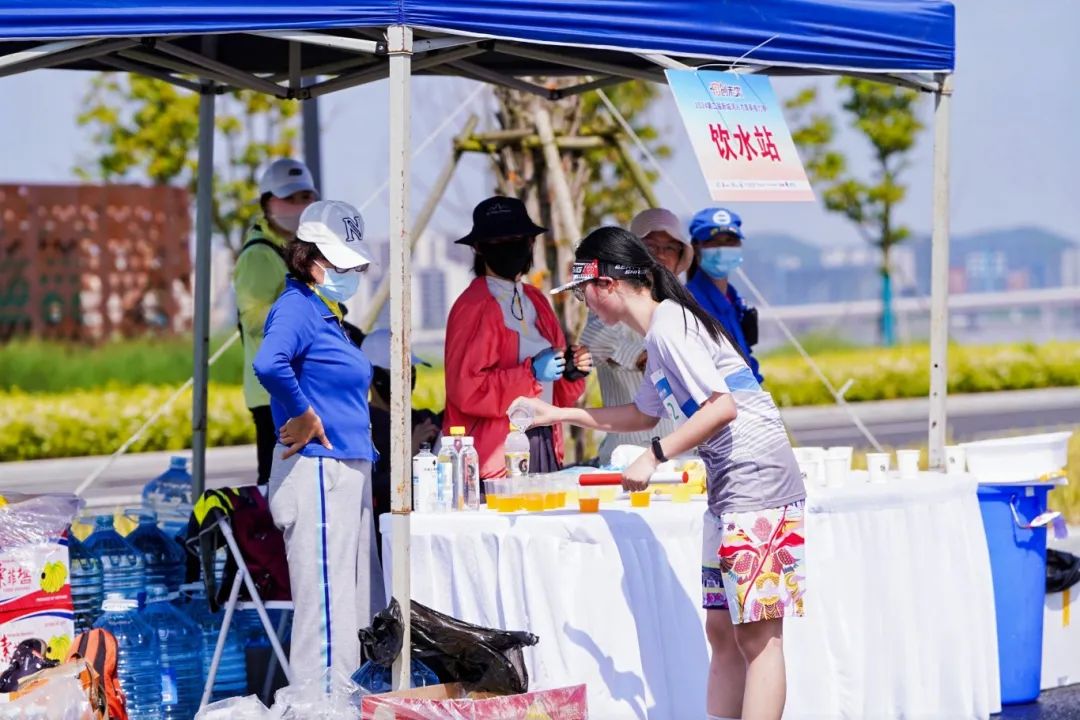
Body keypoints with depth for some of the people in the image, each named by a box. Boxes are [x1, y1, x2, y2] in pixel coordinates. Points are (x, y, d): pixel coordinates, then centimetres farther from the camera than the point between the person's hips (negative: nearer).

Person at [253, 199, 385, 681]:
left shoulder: (327, 313, 17)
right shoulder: (297, 307, -12)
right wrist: (304, 418, -21)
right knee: (327, 608, -10)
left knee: (363, 613, 13)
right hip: (317, 473, -10)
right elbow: (269, 365, -32)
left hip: (348, 472, 10)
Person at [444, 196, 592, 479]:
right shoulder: (474, 307, -8)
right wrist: (531, 373, -16)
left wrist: (572, 370, 3)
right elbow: (466, 389, -17)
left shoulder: (537, 301, 17)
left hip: (545, 444, 7)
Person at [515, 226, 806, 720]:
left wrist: (654, 457, -17)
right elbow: (644, 414, 33)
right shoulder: (659, 332, 18)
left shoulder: (668, 327, -12)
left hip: (756, 483, -10)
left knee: (758, 634, -11)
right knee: (722, 631, 9)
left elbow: (720, 407, -23)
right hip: (729, 489, 10)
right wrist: (558, 415, 34)